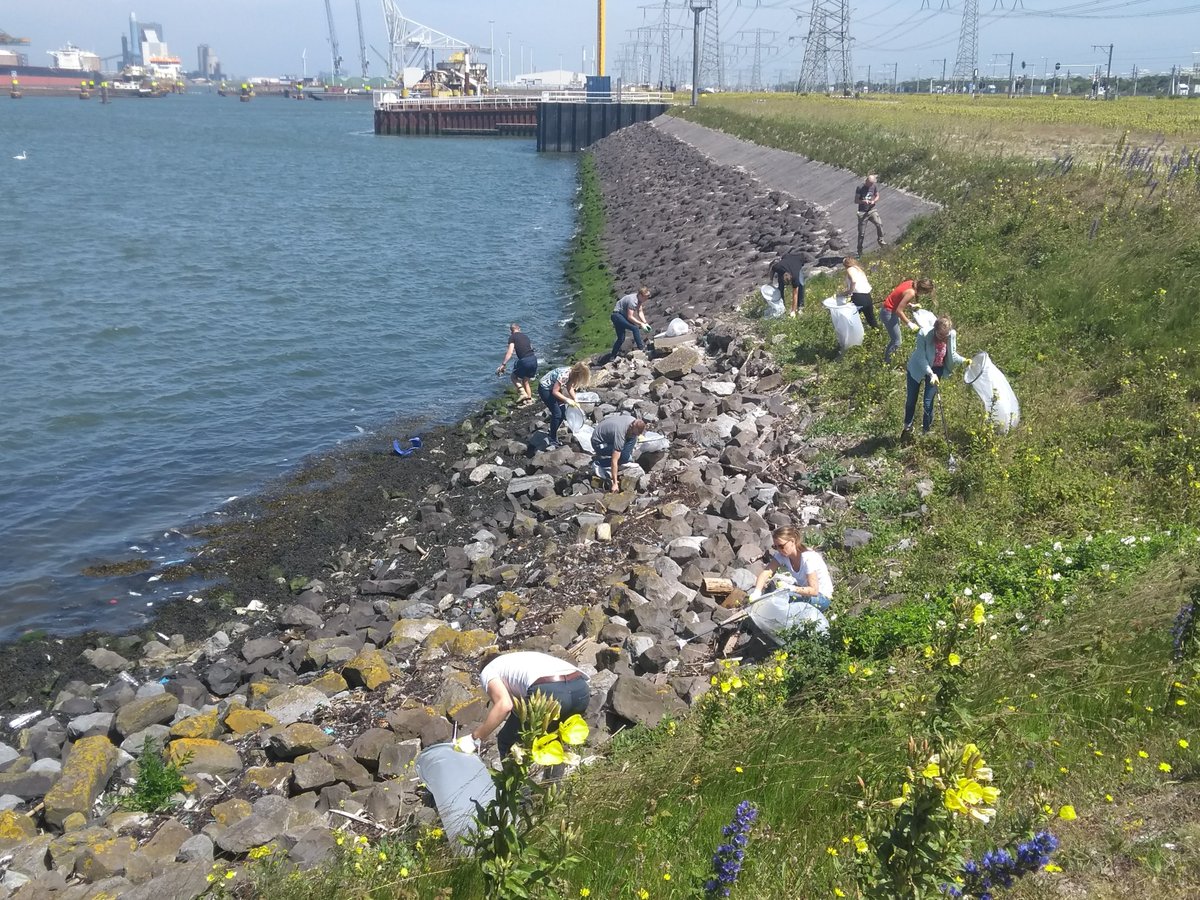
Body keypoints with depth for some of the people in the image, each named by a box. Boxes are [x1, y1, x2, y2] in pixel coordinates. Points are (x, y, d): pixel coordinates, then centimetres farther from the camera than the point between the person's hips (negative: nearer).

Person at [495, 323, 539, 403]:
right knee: (525, 380, 23)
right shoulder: (525, 335, 20)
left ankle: (523, 393, -2)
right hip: (534, 358, 6)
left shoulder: (512, 337, 2)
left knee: (514, 377, 16)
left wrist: (503, 365, -10)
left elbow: (510, 352, -9)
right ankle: (529, 399, 21)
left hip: (524, 360, -6)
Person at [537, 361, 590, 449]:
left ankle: (553, 432, 26)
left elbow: (570, 388, 5)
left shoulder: (572, 373, -8)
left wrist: (575, 401, -3)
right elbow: (555, 392, -28)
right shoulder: (564, 375, -33)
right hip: (544, 388, -9)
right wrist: (567, 400, -25)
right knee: (557, 413, -15)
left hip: (553, 387, 9)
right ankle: (553, 442, -7)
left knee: (563, 413, 7)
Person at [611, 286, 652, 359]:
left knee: (621, 339, 13)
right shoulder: (632, 300, -27)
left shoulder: (639, 299, 1)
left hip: (622, 316, 10)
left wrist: (645, 323, -9)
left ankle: (613, 357, 20)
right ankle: (640, 347, -17)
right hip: (617, 315, -10)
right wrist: (641, 324, -23)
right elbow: (630, 317, -27)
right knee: (635, 328, -22)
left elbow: (640, 312, 4)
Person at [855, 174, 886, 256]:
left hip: (872, 210, 3)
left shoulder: (874, 186, 1)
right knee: (861, 233, 1)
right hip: (862, 212, -3)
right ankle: (860, 250, 14)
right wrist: (863, 201, -25)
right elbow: (856, 200, -6)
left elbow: (877, 196, 12)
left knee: (879, 224, -21)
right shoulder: (860, 188, -9)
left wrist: (874, 201, -10)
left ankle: (880, 240, -1)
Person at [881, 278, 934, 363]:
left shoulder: (911, 283, -2)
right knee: (896, 342, -1)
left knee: (895, 338, 22)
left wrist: (911, 305, 9)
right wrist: (910, 324, -18)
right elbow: (899, 311, -26)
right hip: (889, 313, -10)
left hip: (890, 310, 10)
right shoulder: (911, 293, -28)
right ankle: (886, 361, 13)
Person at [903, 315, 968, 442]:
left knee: (928, 402, -2)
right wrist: (930, 374, -36)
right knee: (911, 400, 13)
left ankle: (926, 430, 20)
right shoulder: (924, 335, -31)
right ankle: (907, 427, 37)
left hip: (937, 369, 1)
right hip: (917, 368, -1)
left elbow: (952, 354, -4)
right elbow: (921, 358, -26)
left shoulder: (952, 335, -20)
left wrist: (963, 360, -20)